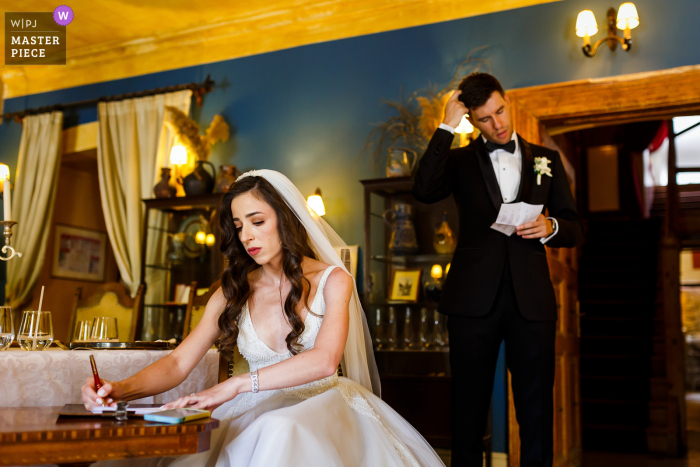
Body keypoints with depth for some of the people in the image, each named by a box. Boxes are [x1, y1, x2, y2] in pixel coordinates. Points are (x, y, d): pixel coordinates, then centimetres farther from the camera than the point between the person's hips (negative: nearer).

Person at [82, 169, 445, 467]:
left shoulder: (331, 280, -2)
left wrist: (236, 385, -31)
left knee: (281, 432, -39)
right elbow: (178, 362, -1)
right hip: (258, 412, 3)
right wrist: (121, 389, -22)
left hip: (319, 406, -3)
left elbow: (324, 361, -20)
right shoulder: (234, 292, 8)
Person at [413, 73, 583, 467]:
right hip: (474, 297, -1)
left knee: (537, 407, 6)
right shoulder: (460, 160, 9)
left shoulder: (547, 160, 13)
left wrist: (550, 227, -10)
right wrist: (447, 127, -11)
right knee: (469, 405, 8)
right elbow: (424, 191, -13)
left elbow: (576, 229, 13)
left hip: (531, 299, 1)